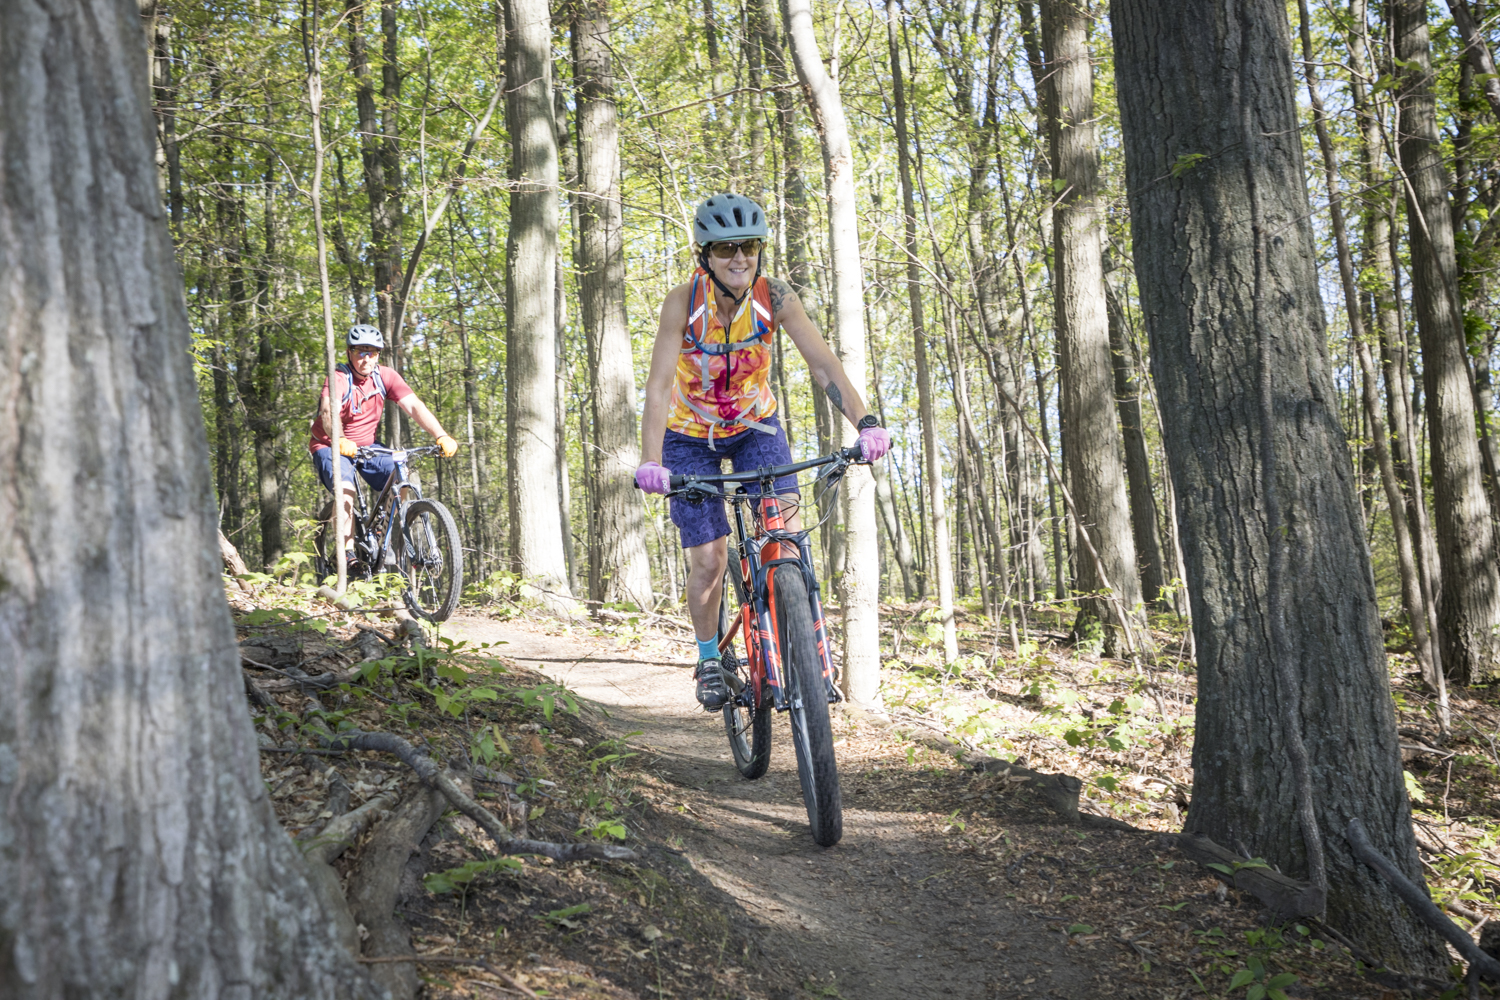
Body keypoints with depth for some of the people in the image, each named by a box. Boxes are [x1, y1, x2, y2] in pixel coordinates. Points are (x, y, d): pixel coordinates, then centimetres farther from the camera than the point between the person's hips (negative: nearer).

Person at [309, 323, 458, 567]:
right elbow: (328, 413, -41)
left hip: (367, 446, 5)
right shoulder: (338, 378, -23)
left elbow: (414, 406, -20)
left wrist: (442, 437, -34)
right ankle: (347, 552, -23)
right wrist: (341, 441, -61)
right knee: (346, 490, -30)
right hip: (332, 446, -4)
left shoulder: (386, 376, -10)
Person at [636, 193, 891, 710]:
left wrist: (865, 422, -45)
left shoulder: (775, 297, -22)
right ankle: (708, 658, 22)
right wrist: (650, 462, -46)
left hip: (755, 425, 1)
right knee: (708, 560, -4)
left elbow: (823, 363, -29)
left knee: (787, 532, -19)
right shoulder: (684, 302, -26)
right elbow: (658, 386, -33)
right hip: (692, 434, -1)